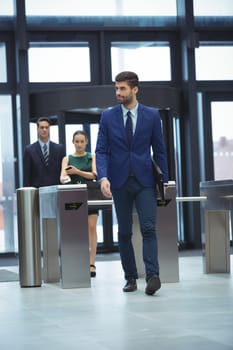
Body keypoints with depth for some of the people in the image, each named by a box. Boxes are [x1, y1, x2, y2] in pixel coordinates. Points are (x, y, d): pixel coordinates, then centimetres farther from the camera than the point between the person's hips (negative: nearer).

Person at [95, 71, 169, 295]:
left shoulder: (152, 115, 3)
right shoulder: (108, 116, 3)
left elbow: (159, 150, 7)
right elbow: (101, 151, 0)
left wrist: (164, 181, 5)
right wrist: (103, 177, -16)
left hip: (145, 180, -1)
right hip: (120, 182, 1)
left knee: (148, 228, -12)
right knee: (124, 232, 6)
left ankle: (152, 275, -19)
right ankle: (130, 277, 14)